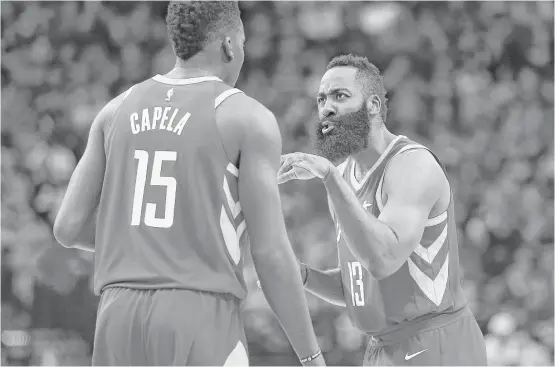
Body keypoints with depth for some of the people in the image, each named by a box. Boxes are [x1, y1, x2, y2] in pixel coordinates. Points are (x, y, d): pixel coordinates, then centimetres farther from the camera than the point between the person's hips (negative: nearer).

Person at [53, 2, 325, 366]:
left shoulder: (118, 111, 13)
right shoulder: (250, 119, -3)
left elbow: (69, 226, 11)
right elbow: (270, 253, -8)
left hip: (121, 323, 5)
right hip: (201, 330, -5)